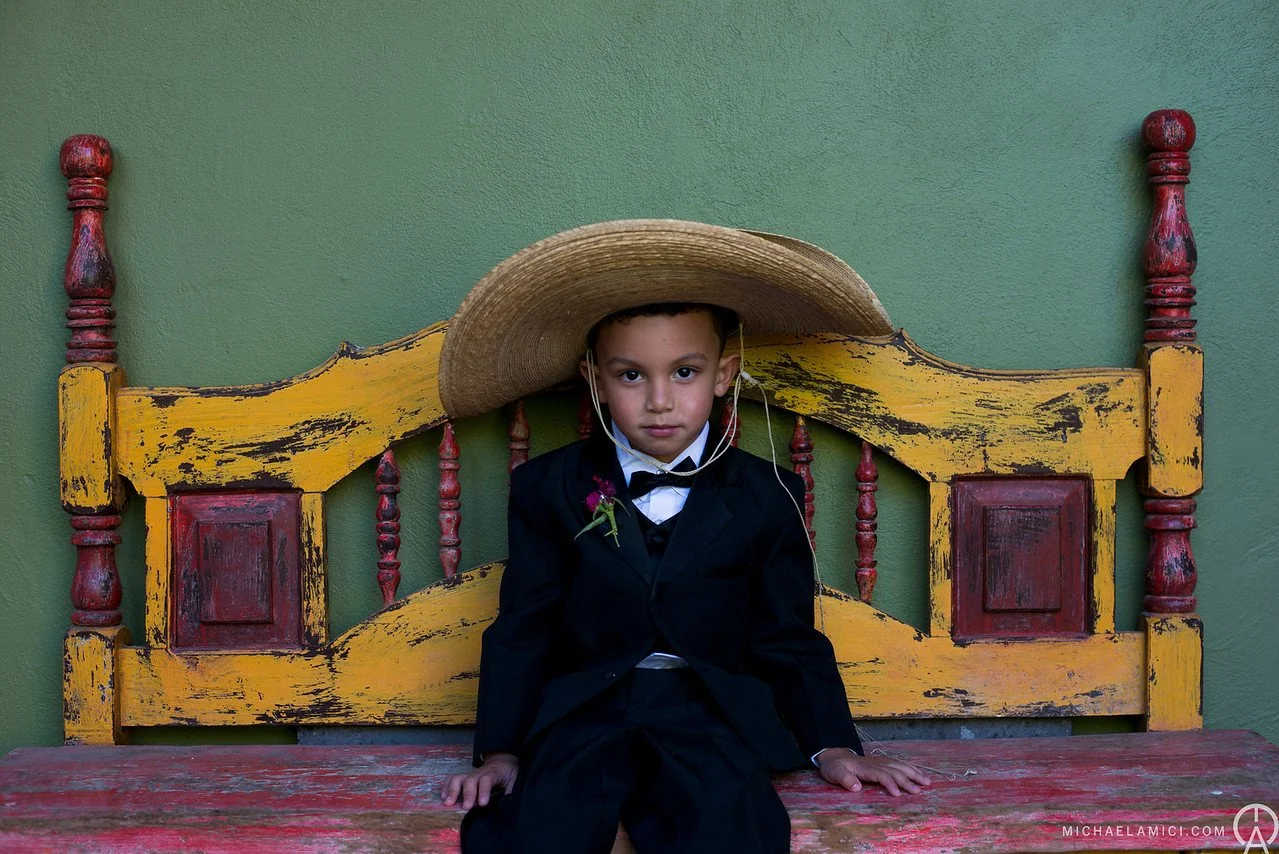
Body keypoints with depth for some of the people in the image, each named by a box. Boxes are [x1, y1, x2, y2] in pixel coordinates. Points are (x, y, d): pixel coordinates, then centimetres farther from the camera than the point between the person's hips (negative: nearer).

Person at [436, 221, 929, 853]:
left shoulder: (768, 496, 7)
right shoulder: (549, 487, 7)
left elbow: (788, 641, 13)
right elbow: (521, 630, 9)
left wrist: (832, 747, 6)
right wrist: (498, 749, 2)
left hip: (714, 715, 0)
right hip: (584, 712, 1)